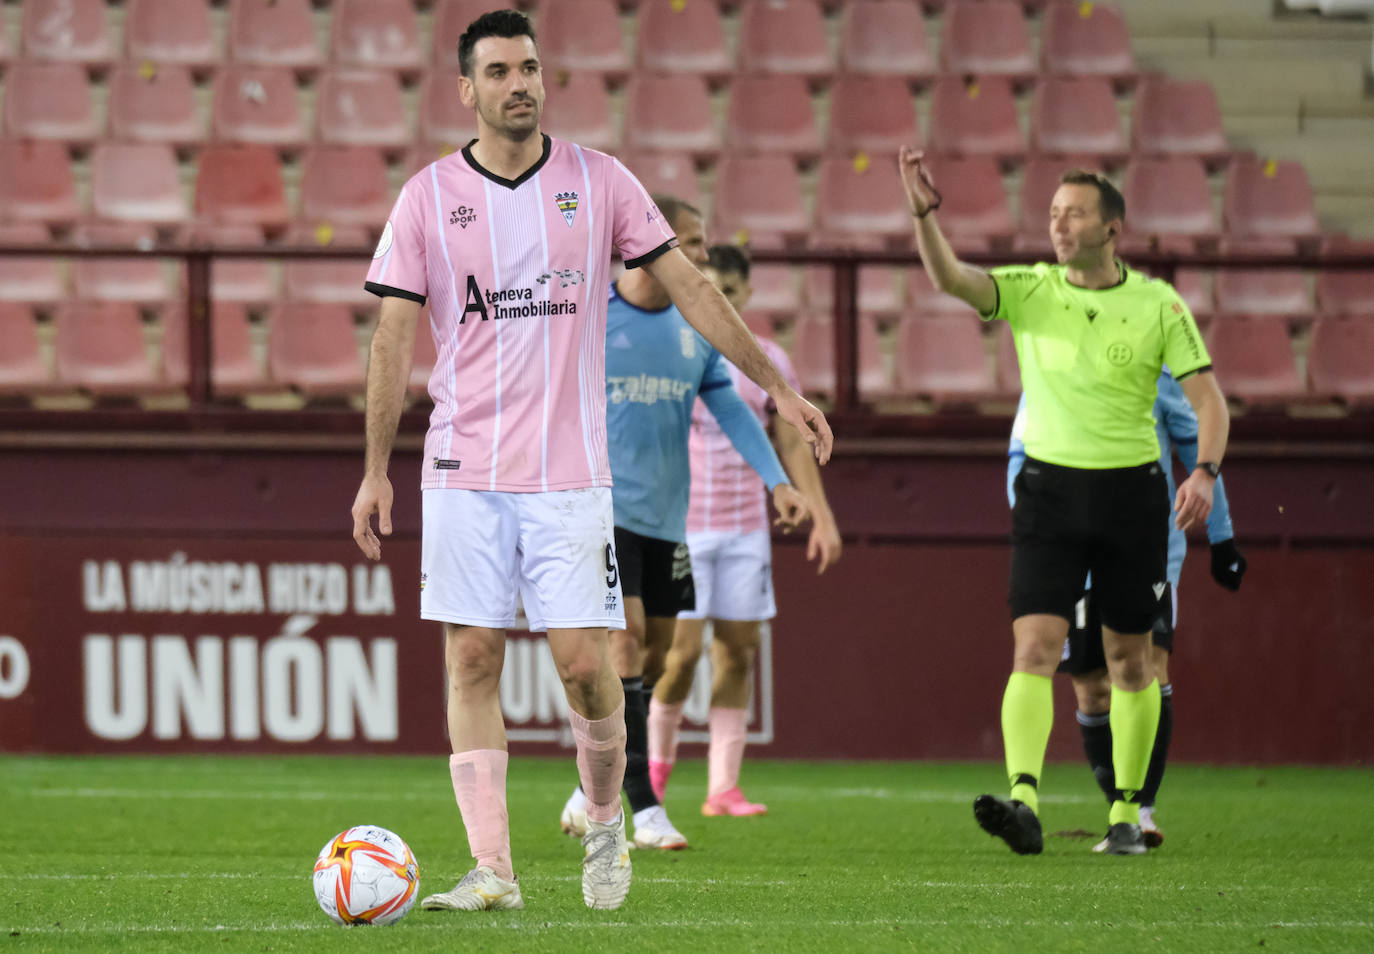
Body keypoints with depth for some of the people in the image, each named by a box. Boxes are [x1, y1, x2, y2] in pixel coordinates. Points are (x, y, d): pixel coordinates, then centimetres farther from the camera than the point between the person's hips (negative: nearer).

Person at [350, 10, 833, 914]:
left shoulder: (598, 182, 3)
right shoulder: (429, 197, 2)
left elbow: (689, 285, 7)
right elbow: (394, 338, 4)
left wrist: (775, 382, 3)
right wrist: (376, 471, -1)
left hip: (570, 470, -1)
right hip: (463, 470, 1)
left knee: (583, 661, -7)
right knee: (473, 660, -3)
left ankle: (606, 824, 18)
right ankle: (492, 870, -1)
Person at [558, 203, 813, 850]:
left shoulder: (695, 331, 9)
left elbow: (731, 410, 11)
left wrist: (777, 480, 0)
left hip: (666, 518, 6)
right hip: (601, 509, -6)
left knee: (653, 654, 7)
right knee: (625, 641, -16)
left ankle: (594, 795, 21)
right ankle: (643, 809, -16)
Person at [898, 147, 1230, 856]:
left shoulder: (1158, 305, -2)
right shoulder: (1029, 291, 0)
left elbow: (1207, 398, -2)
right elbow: (948, 277, -15)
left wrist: (1205, 471, -18)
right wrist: (924, 209, -32)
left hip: (1132, 491, 0)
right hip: (1049, 485, 0)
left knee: (1129, 659, 8)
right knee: (1034, 647, -15)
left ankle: (1126, 811, 19)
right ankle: (1022, 802, -27)